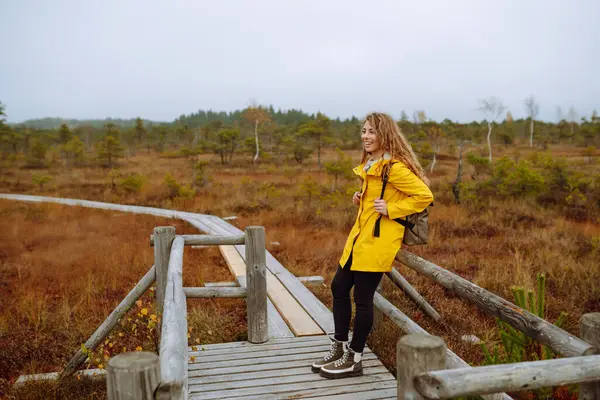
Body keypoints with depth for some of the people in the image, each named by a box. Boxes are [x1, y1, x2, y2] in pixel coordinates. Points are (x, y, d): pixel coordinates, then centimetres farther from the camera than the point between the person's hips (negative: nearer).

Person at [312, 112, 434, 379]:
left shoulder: (394, 167, -15)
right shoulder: (369, 164, 14)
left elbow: (424, 196, -19)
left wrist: (390, 209, -19)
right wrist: (361, 199, 8)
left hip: (379, 239, -10)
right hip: (360, 235, 10)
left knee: (362, 297, -2)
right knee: (339, 287, 13)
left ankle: (354, 360, 15)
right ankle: (339, 348, 27)